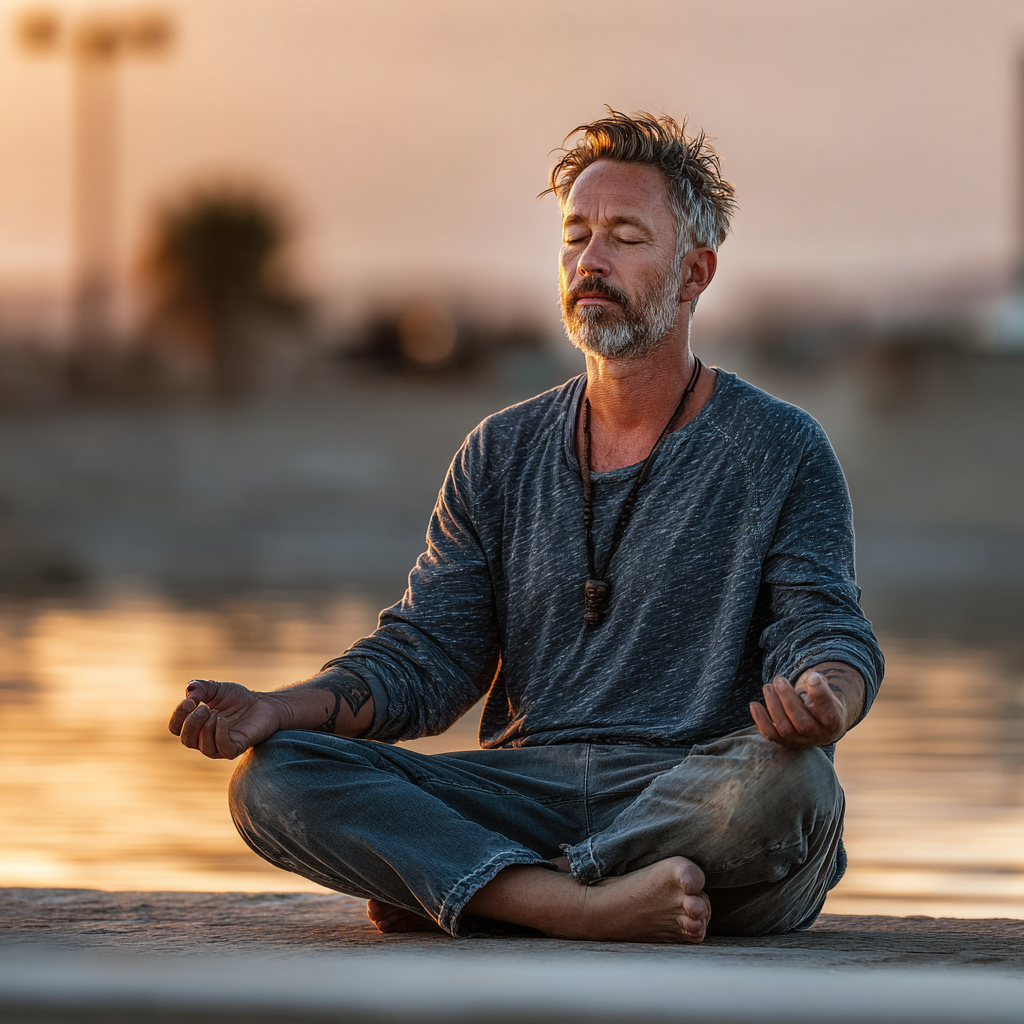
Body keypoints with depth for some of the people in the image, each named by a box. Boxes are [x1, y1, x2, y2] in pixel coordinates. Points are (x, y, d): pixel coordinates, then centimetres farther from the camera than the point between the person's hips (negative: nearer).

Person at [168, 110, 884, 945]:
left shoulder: (780, 452, 6)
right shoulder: (502, 454, 17)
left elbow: (827, 628, -4)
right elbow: (427, 653, 13)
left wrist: (823, 701, -30)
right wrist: (279, 711, -7)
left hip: (695, 799, -3)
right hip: (525, 793, 3)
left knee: (787, 779, -39)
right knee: (271, 779, -19)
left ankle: (448, 889, -24)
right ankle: (589, 906, -35)